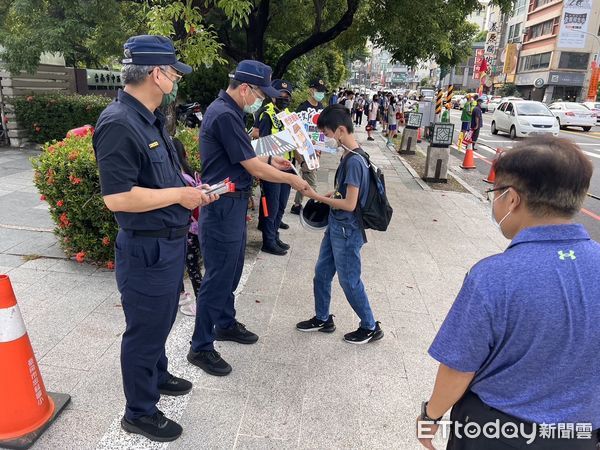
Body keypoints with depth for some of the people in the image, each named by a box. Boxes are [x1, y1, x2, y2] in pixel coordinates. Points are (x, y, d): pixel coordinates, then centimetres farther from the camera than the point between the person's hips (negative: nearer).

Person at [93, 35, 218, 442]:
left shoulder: (151, 119, 9)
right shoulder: (119, 124, -23)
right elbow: (117, 197, -29)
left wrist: (191, 189, 7)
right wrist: (179, 195, -20)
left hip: (170, 242, 10)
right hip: (147, 249, -10)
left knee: (162, 320, 26)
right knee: (145, 329, 8)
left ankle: (157, 375, 49)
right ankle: (140, 413, 28)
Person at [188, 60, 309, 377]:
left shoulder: (226, 110, 12)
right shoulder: (225, 115, -21)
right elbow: (255, 169, -20)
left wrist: (270, 160, 12)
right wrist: (293, 180, -8)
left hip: (233, 204, 10)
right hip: (223, 207, -10)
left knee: (231, 271, 21)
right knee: (217, 277, -1)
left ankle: (226, 324, 38)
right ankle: (200, 347, 13)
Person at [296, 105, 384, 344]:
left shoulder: (354, 161, -23)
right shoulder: (348, 156, 5)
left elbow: (350, 204, -24)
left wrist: (317, 197, -17)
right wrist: (330, 195, 3)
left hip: (347, 232, -9)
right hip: (336, 226, 9)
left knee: (349, 281, 5)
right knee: (321, 273, 18)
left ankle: (371, 327, 24)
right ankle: (322, 319, 35)